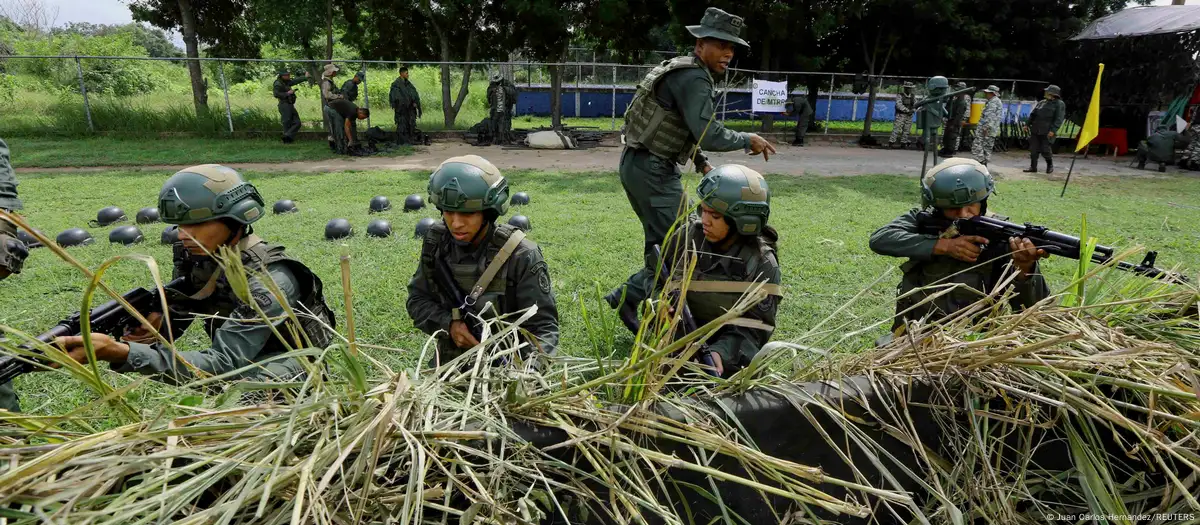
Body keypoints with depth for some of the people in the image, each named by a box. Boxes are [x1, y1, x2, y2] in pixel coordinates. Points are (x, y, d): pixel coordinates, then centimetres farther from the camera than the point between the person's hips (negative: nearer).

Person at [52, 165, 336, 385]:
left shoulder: (268, 282, -29)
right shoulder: (196, 254, -6)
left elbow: (222, 364, -34)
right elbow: (173, 318, 2)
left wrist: (116, 351, -43)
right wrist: (152, 323, -24)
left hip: (288, 364, -7)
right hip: (236, 359, 8)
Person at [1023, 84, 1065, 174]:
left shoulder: (1059, 104, -2)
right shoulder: (1041, 102, 16)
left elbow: (1059, 119, -10)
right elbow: (1033, 114, 21)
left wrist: (1053, 130, -19)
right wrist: (1027, 124, 11)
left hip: (1047, 132, -5)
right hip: (1035, 130, 5)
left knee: (1045, 150, -5)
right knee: (1033, 149, 2)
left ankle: (1050, 165, 17)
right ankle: (1033, 167, 8)